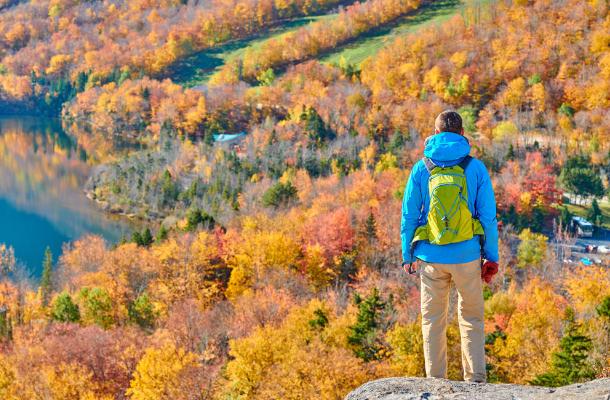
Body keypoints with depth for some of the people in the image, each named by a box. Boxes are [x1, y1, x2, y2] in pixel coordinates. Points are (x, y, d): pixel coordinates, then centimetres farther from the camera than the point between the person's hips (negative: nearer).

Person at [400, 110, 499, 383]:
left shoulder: (421, 168, 0)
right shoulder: (475, 167, -2)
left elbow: (409, 215, 2)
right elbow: (488, 215, 0)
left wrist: (407, 255, 11)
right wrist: (491, 257, 7)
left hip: (431, 257, 0)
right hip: (467, 257, 0)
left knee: (433, 319, 10)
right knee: (471, 317, 12)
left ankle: (436, 380, 11)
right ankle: (475, 378, 9)